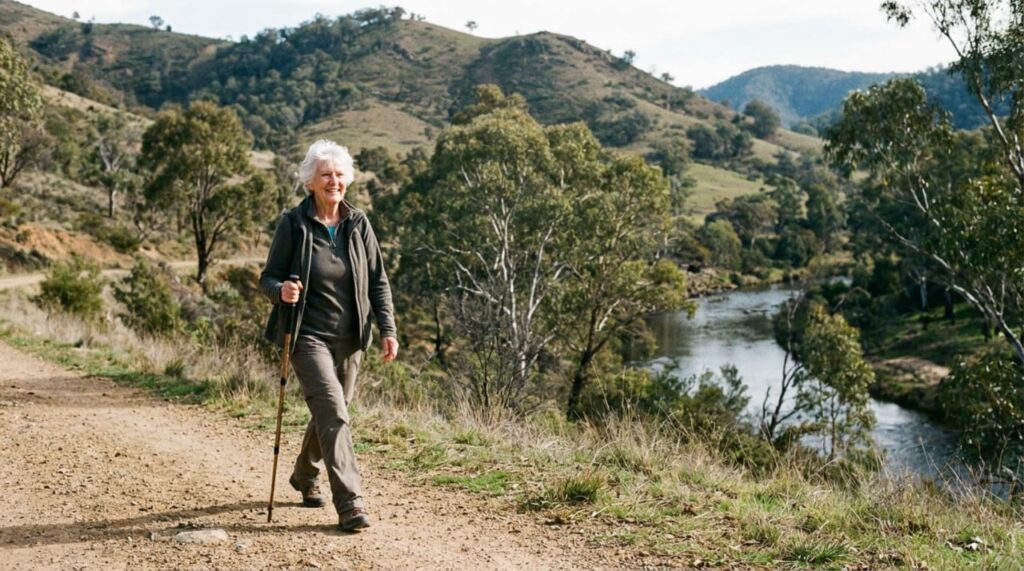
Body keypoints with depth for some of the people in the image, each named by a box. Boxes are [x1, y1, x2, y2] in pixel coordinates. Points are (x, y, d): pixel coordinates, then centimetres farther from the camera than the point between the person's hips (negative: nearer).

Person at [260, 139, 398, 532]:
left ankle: (304, 476, 42)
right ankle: (350, 503, -14)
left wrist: (388, 329, -3)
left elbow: (378, 281, 5)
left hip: (349, 338, 5)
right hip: (309, 335, -4)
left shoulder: (358, 223, 2)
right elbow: (268, 278, -4)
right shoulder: (294, 224, -8)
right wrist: (281, 291, -28)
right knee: (332, 412, -16)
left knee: (330, 411, 17)